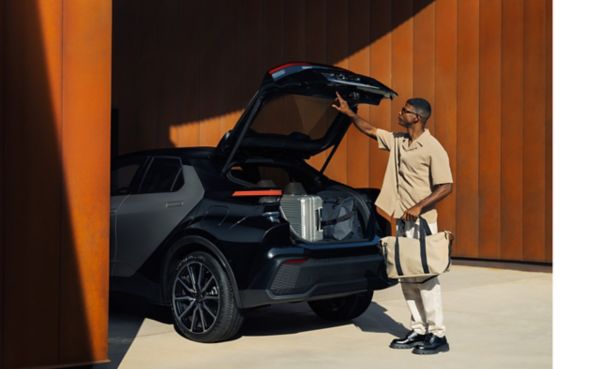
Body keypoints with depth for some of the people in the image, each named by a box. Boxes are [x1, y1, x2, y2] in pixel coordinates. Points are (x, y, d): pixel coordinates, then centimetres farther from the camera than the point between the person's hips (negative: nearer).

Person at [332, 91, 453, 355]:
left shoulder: (433, 148, -12)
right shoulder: (397, 141, 10)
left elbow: (446, 186, -15)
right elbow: (370, 130, 23)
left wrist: (419, 207, -23)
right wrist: (348, 112, 17)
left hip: (421, 222, -8)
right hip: (402, 221, 8)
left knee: (425, 277, -7)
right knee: (407, 278, 10)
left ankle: (438, 335, 0)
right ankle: (418, 330, 18)